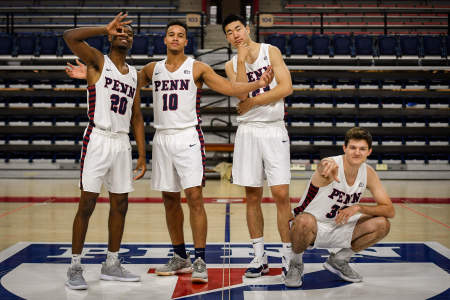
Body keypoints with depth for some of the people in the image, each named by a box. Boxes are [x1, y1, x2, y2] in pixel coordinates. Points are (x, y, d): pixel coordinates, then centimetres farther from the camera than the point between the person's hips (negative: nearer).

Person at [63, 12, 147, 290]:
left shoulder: (134, 74, 16)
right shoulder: (98, 61, 1)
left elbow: (137, 117, 16)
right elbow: (70, 37, -18)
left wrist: (142, 155, 11)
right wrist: (107, 28, -16)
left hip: (122, 143, 6)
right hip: (98, 140, -6)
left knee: (120, 205, 8)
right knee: (87, 203, -6)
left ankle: (112, 265, 20)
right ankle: (75, 267, 4)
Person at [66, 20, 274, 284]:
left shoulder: (197, 68, 0)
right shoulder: (152, 69, 12)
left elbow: (230, 88, -7)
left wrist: (258, 84, -22)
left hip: (188, 137, -4)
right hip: (162, 138, 5)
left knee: (194, 197, -12)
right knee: (170, 199, 9)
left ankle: (200, 261, -7)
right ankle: (180, 257, 21)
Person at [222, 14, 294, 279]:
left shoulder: (271, 52, 3)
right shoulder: (232, 65, 10)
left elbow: (286, 87, -10)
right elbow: (241, 94, -8)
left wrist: (252, 102, -8)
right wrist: (242, 60, -10)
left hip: (274, 130, -3)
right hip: (248, 131, 3)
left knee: (281, 194, -8)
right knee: (253, 196, 5)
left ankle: (288, 256, 1)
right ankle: (260, 257, 13)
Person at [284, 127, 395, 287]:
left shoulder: (368, 173, -7)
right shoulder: (333, 165, -24)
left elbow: (390, 211, -6)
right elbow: (324, 166, -52)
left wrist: (358, 208, -22)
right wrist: (327, 166, -78)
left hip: (338, 228, 6)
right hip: (312, 226, -6)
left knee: (381, 224, -12)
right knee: (305, 221, -40)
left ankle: (339, 260, 10)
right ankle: (296, 263, -7)